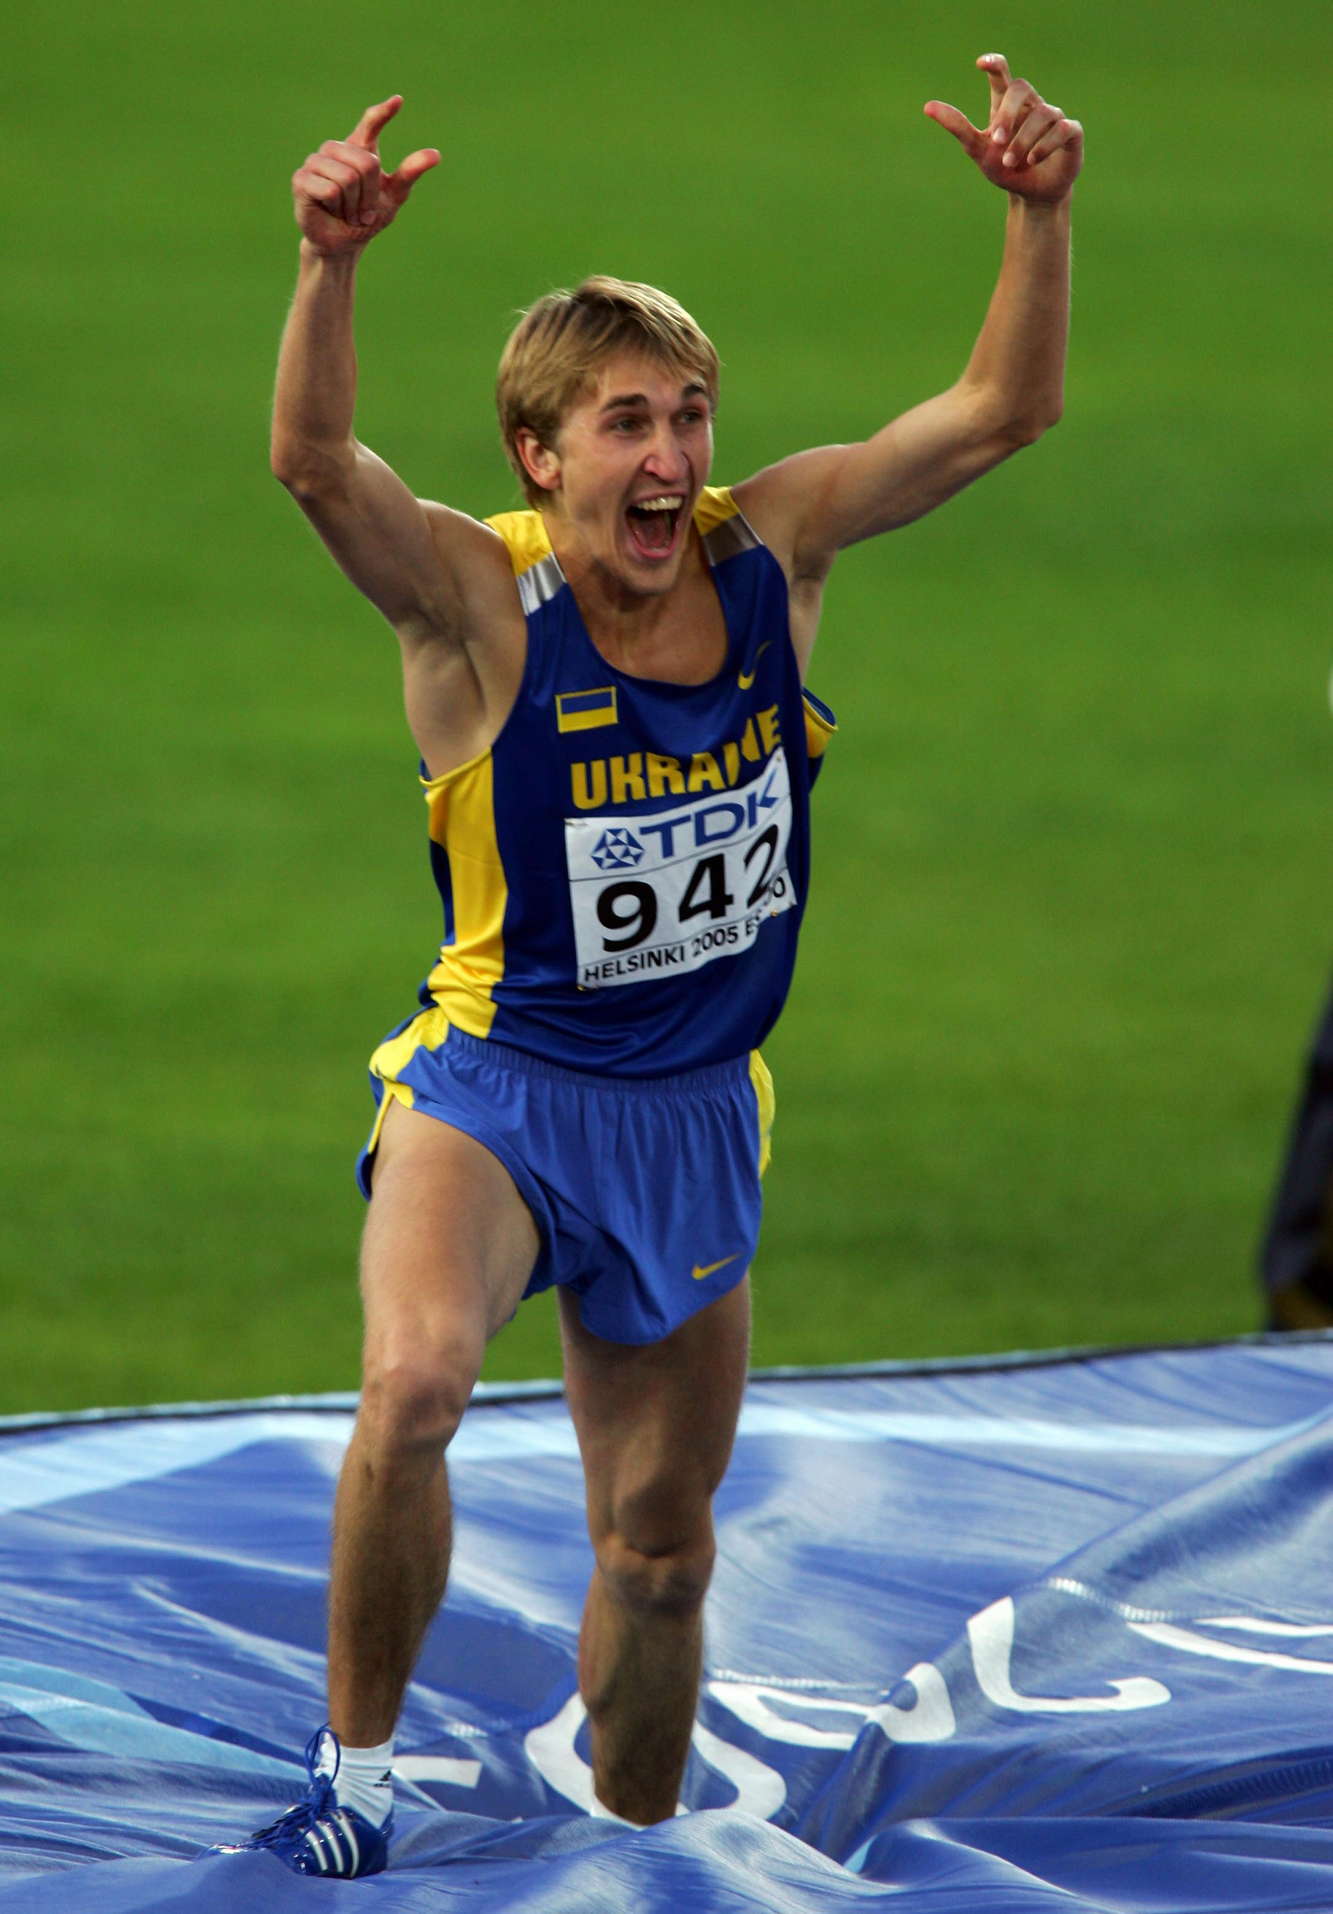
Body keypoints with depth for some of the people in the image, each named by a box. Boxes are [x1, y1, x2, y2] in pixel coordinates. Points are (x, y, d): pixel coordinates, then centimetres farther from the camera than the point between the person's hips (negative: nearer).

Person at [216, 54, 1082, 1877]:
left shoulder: (769, 554, -6)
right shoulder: (483, 602, -18)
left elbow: (1000, 413, -6)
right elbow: (316, 463, -37)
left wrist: (1038, 217, -22)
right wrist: (331, 264, -54)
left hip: (695, 1108, 4)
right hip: (495, 1081, -4)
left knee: (660, 1544, 14)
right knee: (413, 1382, -33)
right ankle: (357, 1772, -13)